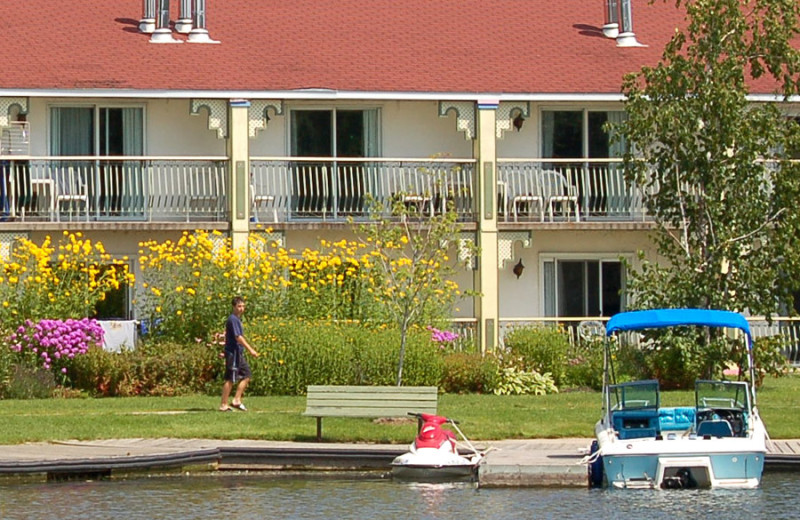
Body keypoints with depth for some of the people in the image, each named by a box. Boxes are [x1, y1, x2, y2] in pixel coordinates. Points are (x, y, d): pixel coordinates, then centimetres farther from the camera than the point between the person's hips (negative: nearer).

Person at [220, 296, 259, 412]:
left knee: (246, 376, 10)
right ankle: (224, 405, -2)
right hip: (233, 353, -10)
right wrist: (250, 350, -23)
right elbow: (238, 337, -21)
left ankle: (237, 401, 12)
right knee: (230, 379, -6)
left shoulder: (238, 319, 16)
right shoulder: (233, 319, -14)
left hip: (239, 353, 10)